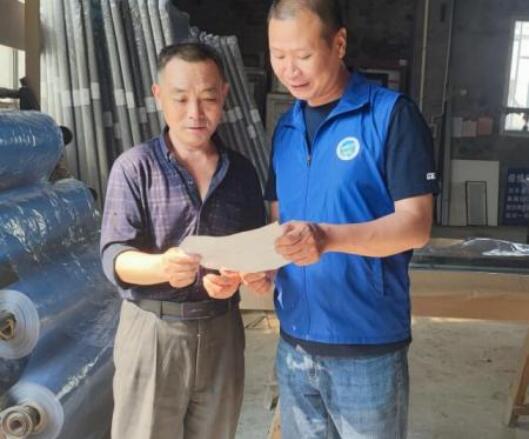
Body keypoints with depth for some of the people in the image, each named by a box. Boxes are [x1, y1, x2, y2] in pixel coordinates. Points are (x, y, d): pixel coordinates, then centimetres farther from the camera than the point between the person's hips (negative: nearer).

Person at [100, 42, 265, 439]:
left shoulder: (242, 171, 5)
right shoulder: (135, 167, -6)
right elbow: (115, 258, -11)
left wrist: (237, 275, -15)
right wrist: (162, 266, -32)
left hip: (222, 331, 3)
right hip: (153, 331, -3)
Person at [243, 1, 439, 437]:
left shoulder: (392, 115, -11)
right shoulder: (286, 127, 8)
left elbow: (415, 225, -16)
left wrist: (327, 237, -31)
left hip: (368, 347, -5)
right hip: (294, 342, 5)